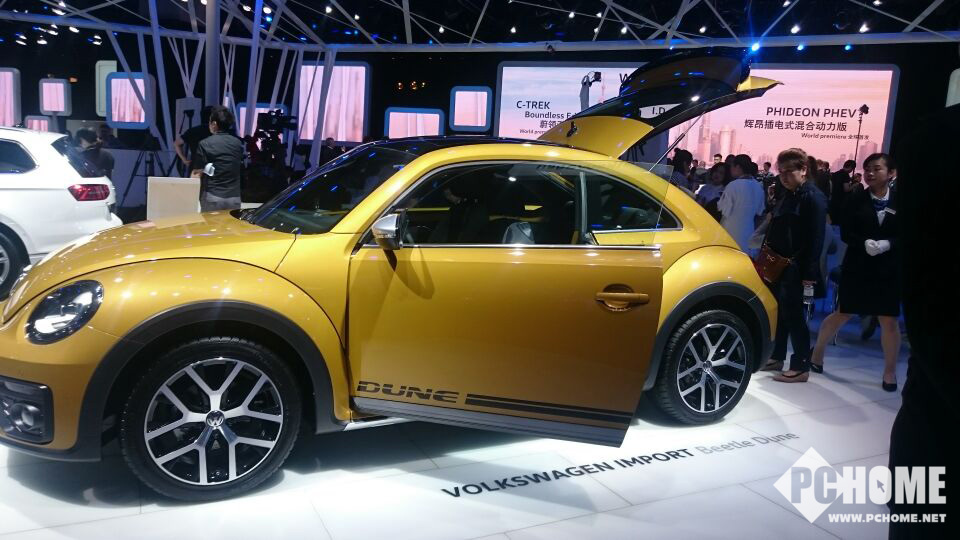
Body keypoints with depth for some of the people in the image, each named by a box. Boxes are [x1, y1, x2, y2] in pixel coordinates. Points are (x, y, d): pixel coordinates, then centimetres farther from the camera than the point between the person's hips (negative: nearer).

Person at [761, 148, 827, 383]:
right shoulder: (786, 196, 16)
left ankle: (801, 367, 5)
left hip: (795, 268, -8)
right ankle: (776, 357, 24)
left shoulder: (813, 197, -10)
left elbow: (816, 237, -16)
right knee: (777, 312, 13)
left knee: (793, 315, -4)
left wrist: (810, 272, -20)